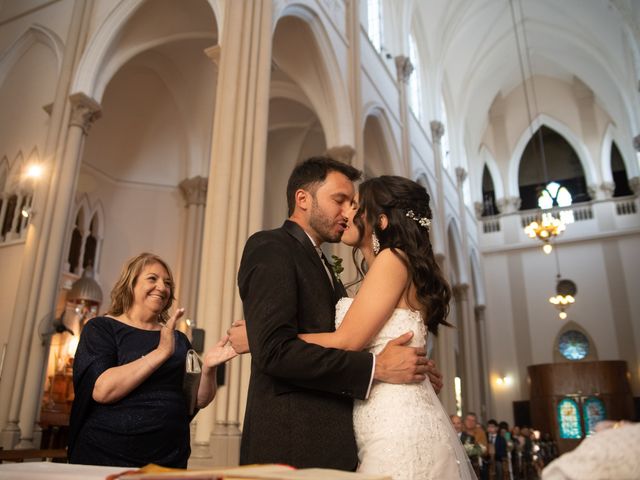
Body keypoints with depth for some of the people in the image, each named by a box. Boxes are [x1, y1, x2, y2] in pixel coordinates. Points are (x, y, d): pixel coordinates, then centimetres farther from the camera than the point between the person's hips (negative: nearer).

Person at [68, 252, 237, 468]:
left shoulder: (178, 339, 9)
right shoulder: (101, 328, -3)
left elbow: (199, 400, 6)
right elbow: (101, 390, -19)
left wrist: (208, 368, -13)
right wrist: (161, 352, -23)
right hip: (105, 457, -4)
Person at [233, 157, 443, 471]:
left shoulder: (321, 266, 18)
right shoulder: (269, 248, -10)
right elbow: (274, 350, -22)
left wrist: (412, 368, 4)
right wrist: (376, 367, -19)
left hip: (329, 442, 9)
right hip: (293, 445, -9)